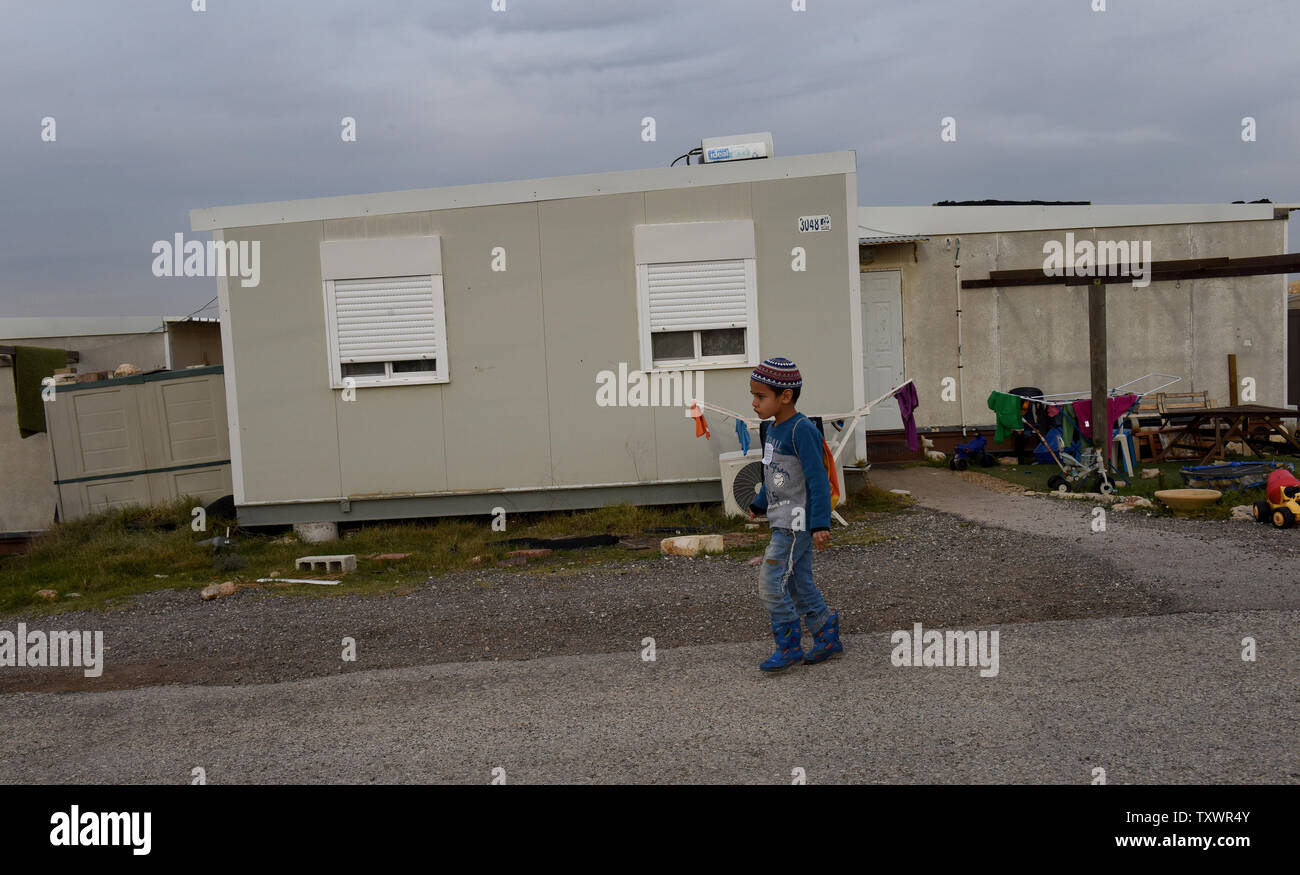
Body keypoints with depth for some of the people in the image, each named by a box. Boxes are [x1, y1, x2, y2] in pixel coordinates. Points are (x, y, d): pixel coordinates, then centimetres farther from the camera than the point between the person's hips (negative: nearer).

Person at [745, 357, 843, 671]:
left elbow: (818, 480, -21)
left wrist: (820, 524, -23)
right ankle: (828, 638, 26)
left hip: (797, 523, -9)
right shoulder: (774, 429, 9)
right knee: (799, 585, 14)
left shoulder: (802, 430, -19)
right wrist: (759, 504, 33)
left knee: (771, 583, -7)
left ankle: (788, 646, 5)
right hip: (783, 522, 9)